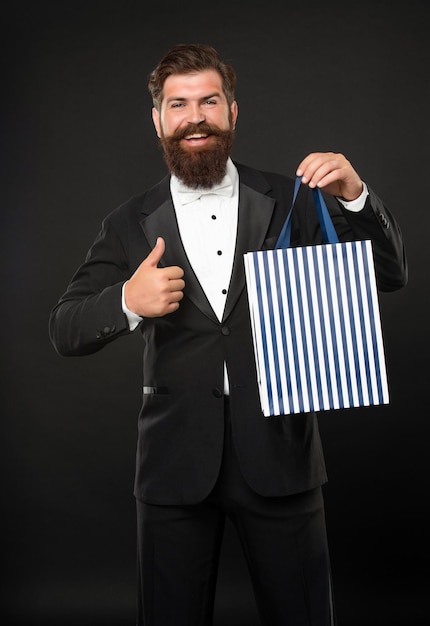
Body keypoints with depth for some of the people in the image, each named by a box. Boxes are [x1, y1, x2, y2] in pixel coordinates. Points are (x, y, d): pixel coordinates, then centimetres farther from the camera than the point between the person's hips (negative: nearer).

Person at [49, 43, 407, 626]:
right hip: (176, 463, 1)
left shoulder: (288, 202, 3)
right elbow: (65, 331, 1)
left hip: (279, 454, 0)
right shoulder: (131, 224, 4)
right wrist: (127, 302, -19)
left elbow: (389, 276, 2)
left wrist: (354, 196, -15)